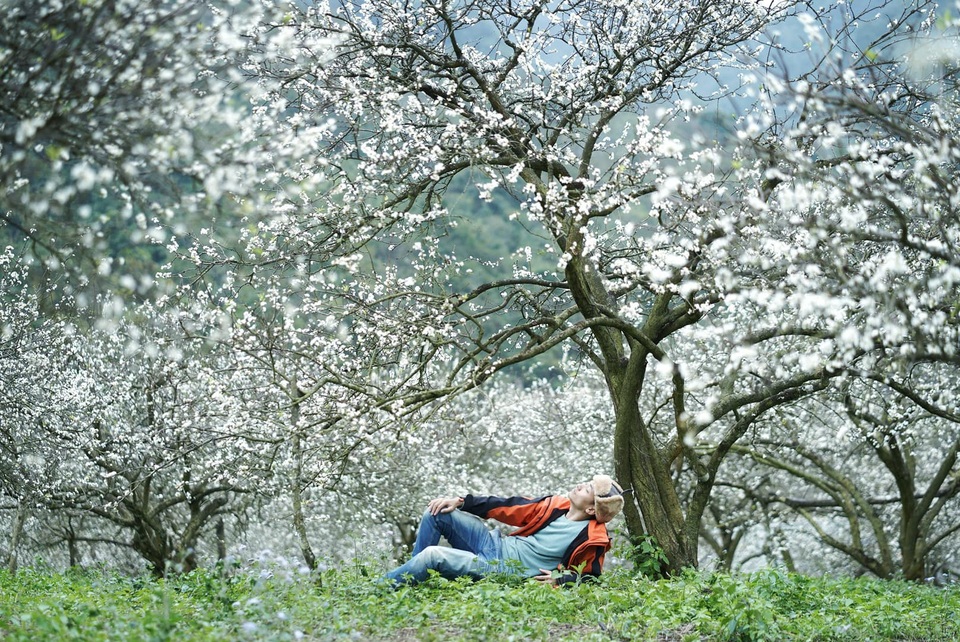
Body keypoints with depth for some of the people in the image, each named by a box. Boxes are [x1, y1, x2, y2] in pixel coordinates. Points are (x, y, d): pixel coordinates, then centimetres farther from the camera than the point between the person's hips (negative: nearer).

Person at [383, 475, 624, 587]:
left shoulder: (593, 538, -13)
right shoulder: (557, 505, 5)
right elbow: (509, 508, 8)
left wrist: (561, 579, -22)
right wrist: (460, 502, 5)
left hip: (504, 570, -7)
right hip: (496, 544, 7)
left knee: (432, 556, -25)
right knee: (437, 513, -3)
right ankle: (414, 578, 2)